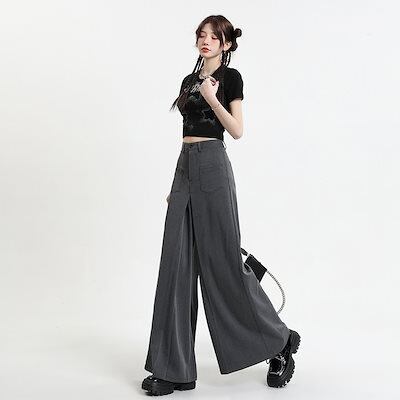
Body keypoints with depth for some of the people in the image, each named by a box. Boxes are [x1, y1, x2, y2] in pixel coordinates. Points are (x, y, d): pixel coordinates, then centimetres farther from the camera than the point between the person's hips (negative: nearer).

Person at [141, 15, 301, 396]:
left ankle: (279, 342, 18)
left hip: (212, 167, -7)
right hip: (184, 168, 7)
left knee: (224, 262, -3)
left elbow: (237, 130, -9)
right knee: (177, 265, 1)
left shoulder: (230, 77, -1)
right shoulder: (189, 80, 20)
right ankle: (173, 369, 6)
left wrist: (212, 97, -19)